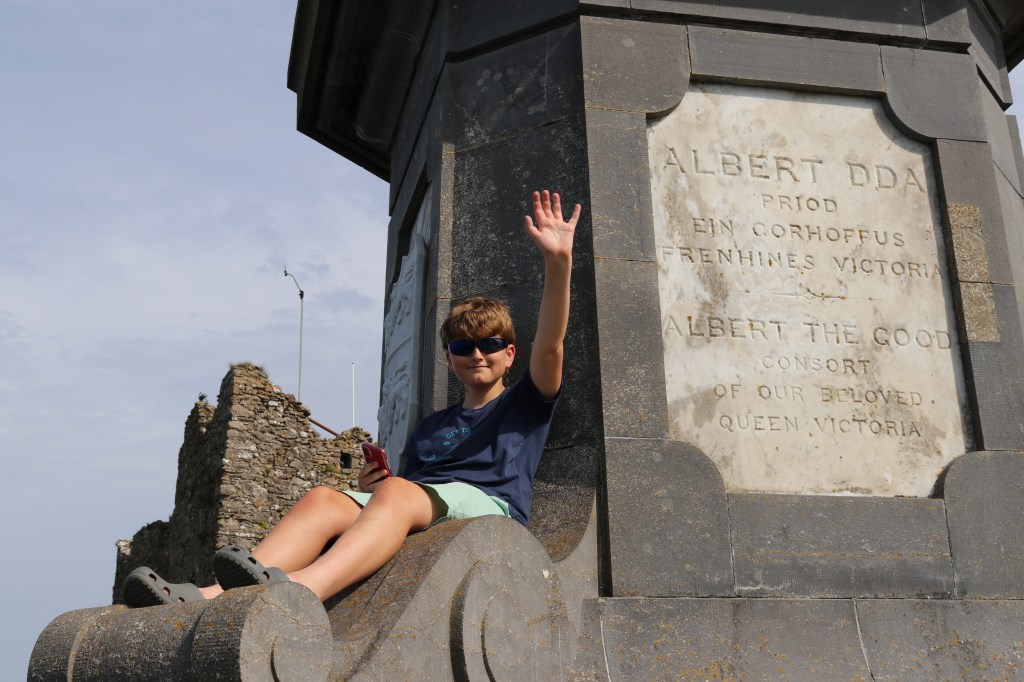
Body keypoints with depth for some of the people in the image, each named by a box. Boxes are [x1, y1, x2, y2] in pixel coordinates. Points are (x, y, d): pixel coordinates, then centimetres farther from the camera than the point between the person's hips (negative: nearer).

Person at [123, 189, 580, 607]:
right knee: (324, 499, -23)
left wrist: (559, 262, -11)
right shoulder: (431, 426, 33)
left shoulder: (525, 405, 20)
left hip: (487, 503, -5)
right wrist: (373, 486, 2)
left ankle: (298, 589, -61)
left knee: (398, 492, -35)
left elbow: (550, 346, 1)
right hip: (413, 508, 5)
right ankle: (214, 597, -47)